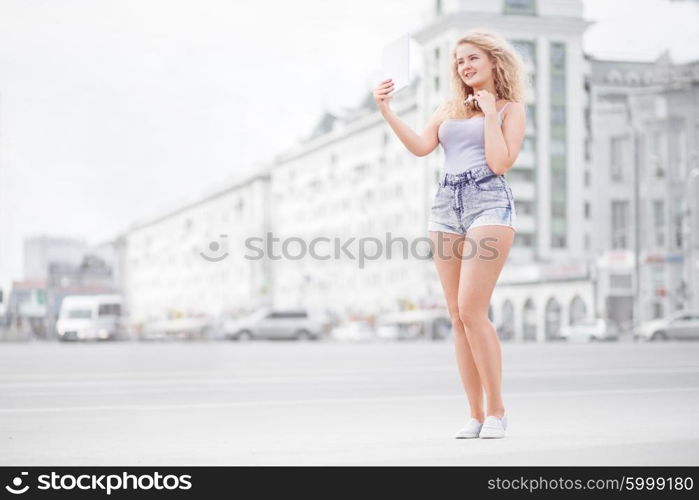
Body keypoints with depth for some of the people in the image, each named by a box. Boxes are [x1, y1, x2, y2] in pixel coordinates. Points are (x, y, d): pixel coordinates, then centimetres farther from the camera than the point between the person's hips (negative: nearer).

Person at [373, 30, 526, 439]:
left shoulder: (511, 108, 8)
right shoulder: (448, 110, 20)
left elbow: (500, 162, -6)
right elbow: (420, 147, 4)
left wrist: (489, 112, -2)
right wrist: (387, 112, -4)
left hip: (490, 204, -5)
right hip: (446, 207, 5)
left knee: (471, 309, -17)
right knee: (459, 317, 1)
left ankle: (497, 410, -7)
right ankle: (476, 415, 5)